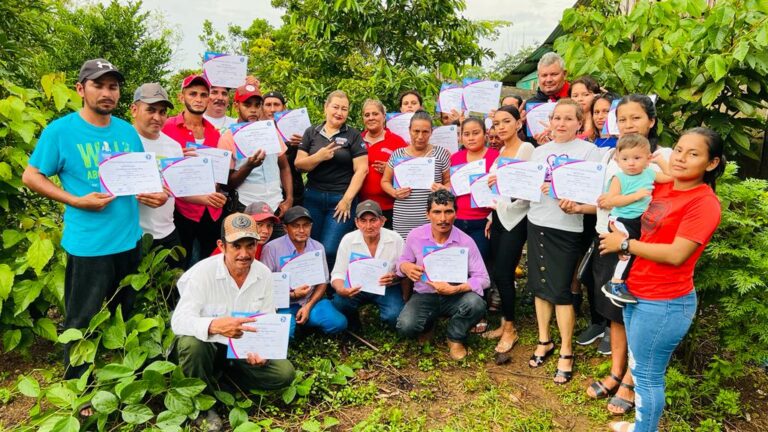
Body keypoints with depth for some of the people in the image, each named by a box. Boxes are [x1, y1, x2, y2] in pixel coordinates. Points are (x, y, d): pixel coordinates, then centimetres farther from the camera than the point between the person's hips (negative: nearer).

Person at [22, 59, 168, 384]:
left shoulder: (128, 131, 7)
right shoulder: (60, 131, -8)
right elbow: (31, 177, -5)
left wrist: (153, 194, -5)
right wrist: (77, 201, -17)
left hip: (130, 241, 5)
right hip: (87, 245, -5)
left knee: (126, 319, 20)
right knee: (81, 323, 8)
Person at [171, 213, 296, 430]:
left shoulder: (264, 274, -10)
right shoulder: (202, 272, -23)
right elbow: (179, 321, -34)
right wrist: (215, 326, -53)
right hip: (208, 346, -4)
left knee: (284, 373, -14)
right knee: (191, 344, -38)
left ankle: (224, 376, 9)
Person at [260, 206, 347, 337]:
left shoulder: (318, 248, 5)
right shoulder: (272, 248, -10)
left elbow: (322, 282, 8)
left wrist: (308, 306, -7)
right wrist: (292, 295, -17)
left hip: (311, 301, 4)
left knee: (338, 323, -18)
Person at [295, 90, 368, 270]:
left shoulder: (353, 135, 2)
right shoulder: (311, 133, 10)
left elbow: (361, 169, -4)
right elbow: (299, 164, 4)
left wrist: (347, 199, -9)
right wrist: (318, 157, -15)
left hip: (342, 199, -3)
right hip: (313, 197, 3)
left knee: (330, 250, -8)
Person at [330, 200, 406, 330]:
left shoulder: (396, 239, -12)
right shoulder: (348, 240, -10)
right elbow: (338, 274, -9)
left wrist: (395, 277, -28)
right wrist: (341, 290, -33)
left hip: (387, 289, -1)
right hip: (357, 287, 1)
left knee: (394, 316, -28)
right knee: (339, 302, -28)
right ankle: (353, 327, 6)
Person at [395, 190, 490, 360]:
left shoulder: (465, 241, -13)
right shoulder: (415, 236, -8)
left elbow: (483, 279, -14)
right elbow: (402, 261, 9)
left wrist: (455, 289, -30)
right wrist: (406, 267, -18)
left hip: (455, 296, 0)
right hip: (424, 295, 1)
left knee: (476, 303, -34)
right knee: (406, 326, -28)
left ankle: (455, 338, 1)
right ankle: (427, 326, 14)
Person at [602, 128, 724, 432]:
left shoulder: (704, 203, -18)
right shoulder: (661, 188, 5)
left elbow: (676, 255, -24)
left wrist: (624, 244, -16)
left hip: (664, 303, -8)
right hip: (637, 294, 8)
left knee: (647, 375, 5)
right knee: (640, 367, 22)